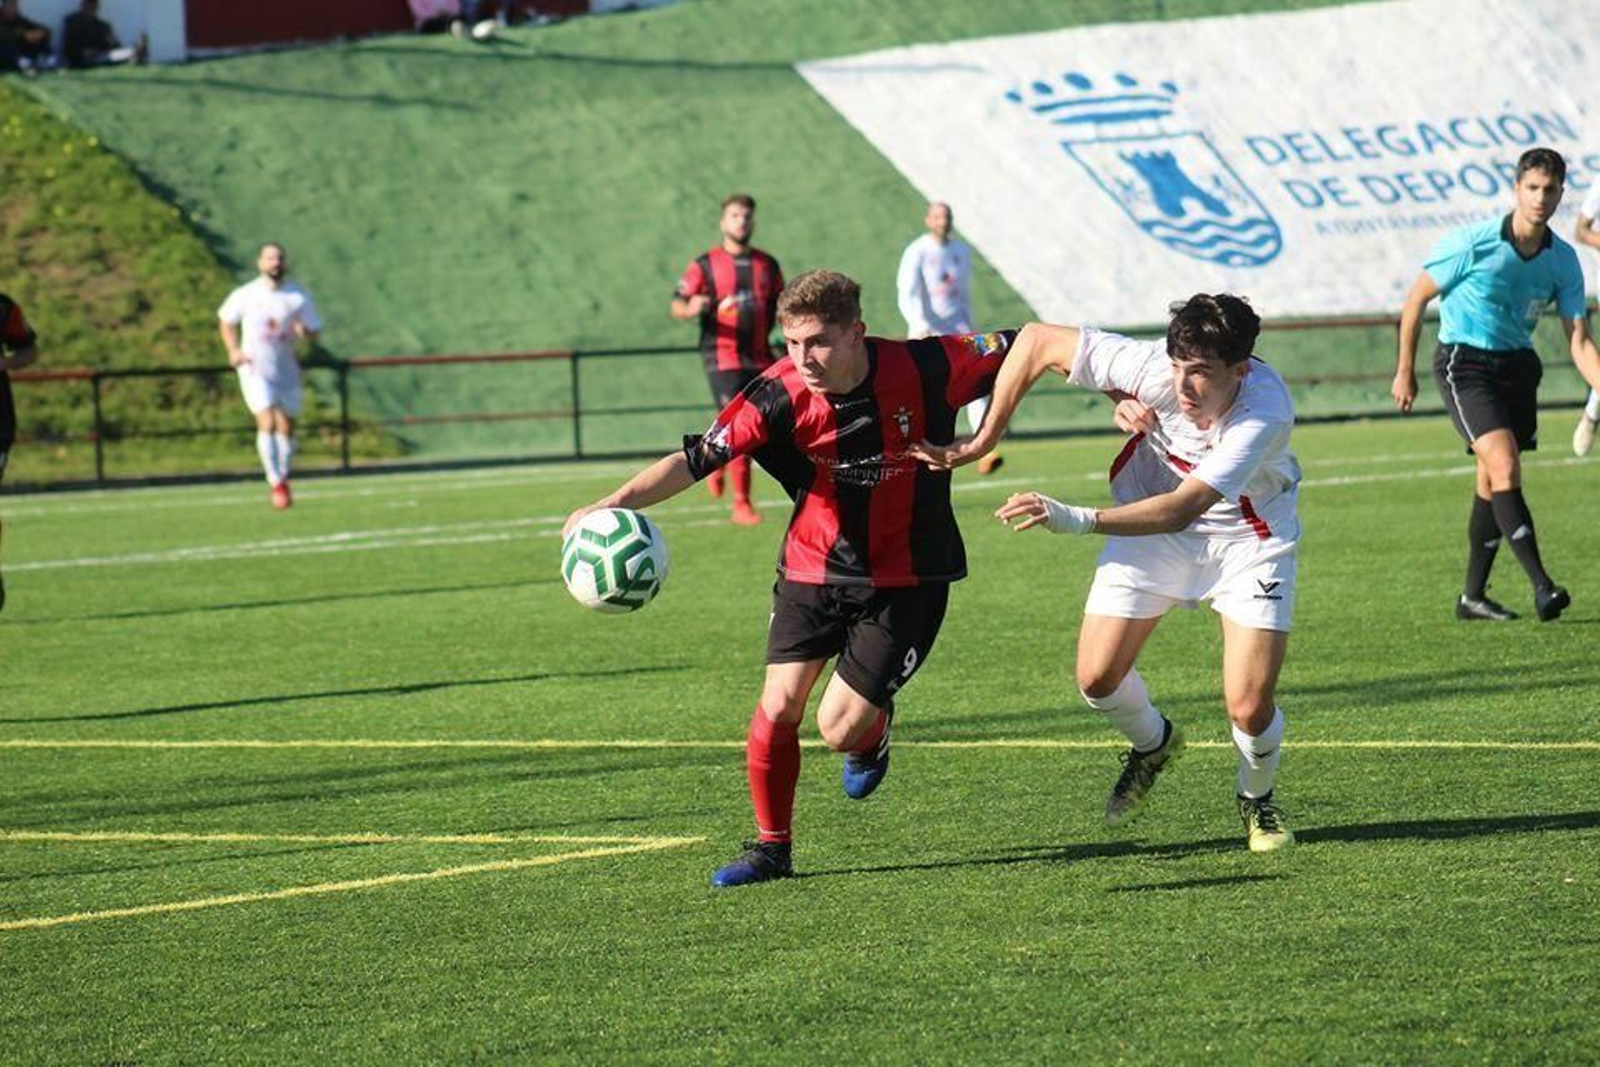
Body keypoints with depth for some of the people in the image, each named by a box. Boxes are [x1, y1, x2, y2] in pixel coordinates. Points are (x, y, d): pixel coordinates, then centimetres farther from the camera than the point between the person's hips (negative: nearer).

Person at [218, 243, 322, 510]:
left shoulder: (299, 298, -2)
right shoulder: (244, 296, -3)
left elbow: (314, 334, 3)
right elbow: (227, 321, 12)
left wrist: (304, 332, -21)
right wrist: (234, 350, -4)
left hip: (286, 370, 2)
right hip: (255, 370, -2)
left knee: (286, 428, 9)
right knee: (267, 423, -16)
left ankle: (282, 478, 30)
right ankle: (276, 484, -14)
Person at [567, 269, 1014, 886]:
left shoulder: (922, 369, -22)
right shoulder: (781, 395, -19)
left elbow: (1018, 353, -8)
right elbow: (697, 458, -24)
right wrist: (613, 504, -36)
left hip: (905, 578, -2)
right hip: (814, 565, 2)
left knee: (840, 729, -9)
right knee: (779, 706, -6)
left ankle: (873, 731, 30)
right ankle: (771, 848, 15)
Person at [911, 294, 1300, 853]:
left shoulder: (1266, 411, -38)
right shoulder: (1149, 367, -30)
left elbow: (1181, 510, -45)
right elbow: (1038, 340, -17)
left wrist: (1076, 519, -55)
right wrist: (983, 440, -19)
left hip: (1249, 538, -3)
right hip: (1151, 523, 3)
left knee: (1250, 707, -13)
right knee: (1097, 678, -5)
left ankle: (1256, 799, 23)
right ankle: (1153, 745, 31)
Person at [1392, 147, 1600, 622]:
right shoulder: (1473, 244, -17)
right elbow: (1416, 298, -5)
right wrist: (1405, 370, -1)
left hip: (1517, 365, 5)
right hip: (1463, 363, -5)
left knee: (1492, 481, 9)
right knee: (1504, 465, -20)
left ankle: (1473, 596, 20)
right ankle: (1541, 584, -26)